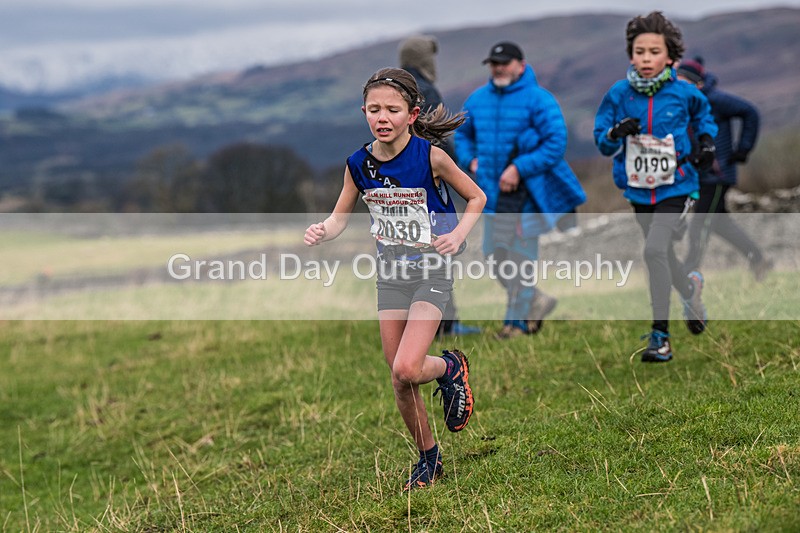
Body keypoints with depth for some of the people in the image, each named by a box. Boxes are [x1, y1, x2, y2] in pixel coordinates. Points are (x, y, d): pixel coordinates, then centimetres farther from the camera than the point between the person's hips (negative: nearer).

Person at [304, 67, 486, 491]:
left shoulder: (430, 156, -15)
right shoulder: (358, 164, -5)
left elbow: (476, 197, -2)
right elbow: (342, 215, 8)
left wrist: (458, 234, -18)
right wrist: (323, 231, -14)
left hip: (431, 271, -4)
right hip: (390, 273, 4)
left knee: (406, 369, -21)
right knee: (399, 382, 7)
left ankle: (449, 368, 14)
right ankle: (428, 457, 27)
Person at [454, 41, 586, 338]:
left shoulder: (538, 100, -9)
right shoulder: (478, 99, 10)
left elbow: (556, 143, -14)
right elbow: (462, 134, 24)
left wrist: (519, 169, -20)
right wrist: (471, 160, 4)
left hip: (526, 194, -6)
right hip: (492, 194, 6)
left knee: (521, 256, -2)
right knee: (494, 254, 7)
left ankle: (516, 321, 10)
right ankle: (536, 301, 25)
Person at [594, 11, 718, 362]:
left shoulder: (683, 93, -6)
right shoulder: (619, 94, -5)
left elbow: (704, 113, 18)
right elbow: (602, 142, 0)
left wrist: (707, 141, 2)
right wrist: (615, 133, -21)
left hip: (675, 188, -4)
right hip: (638, 190, 4)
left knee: (654, 250, -22)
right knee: (662, 256, 18)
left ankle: (660, 335, -15)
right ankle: (691, 287, 53)